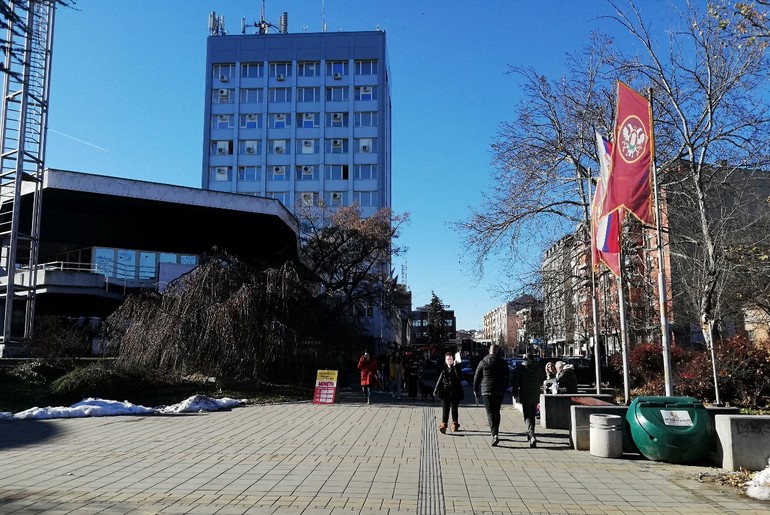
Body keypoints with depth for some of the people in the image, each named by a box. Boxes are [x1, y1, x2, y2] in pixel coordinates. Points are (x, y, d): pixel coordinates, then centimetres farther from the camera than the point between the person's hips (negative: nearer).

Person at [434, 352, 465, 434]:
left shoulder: (456, 368, 2)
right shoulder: (443, 369, 7)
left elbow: (459, 377, -17)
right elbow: (439, 380, 11)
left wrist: (455, 366, -22)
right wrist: (436, 390, 9)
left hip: (455, 392, 0)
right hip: (445, 392, 1)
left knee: (454, 409, 8)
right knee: (445, 409, -9)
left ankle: (455, 425, 21)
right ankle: (443, 425, -17)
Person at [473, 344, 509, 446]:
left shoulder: (483, 362, -2)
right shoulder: (503, 362, 2)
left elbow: (477, 377, 2)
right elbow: (506, 377, 8)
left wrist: (476, 389, 13)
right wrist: (504, 388, 19)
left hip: (486, 390, -2)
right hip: (499, 391, 2)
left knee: (490, 412, -4)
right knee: (496, 412, 15)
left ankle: (494, 435, -20)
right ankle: (495, 433, 22)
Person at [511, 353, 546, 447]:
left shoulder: (520, 368, -4)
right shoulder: (538, 368, 5)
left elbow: (515, 382, -5)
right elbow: (543, 381, 18)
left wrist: (514, 394, 3)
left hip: (524, 396, -4)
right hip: (535, 396, 4)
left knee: (527, 416, -6)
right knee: (532, 415, 17)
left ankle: (531, 435, -25)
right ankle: (530, 435, 28)